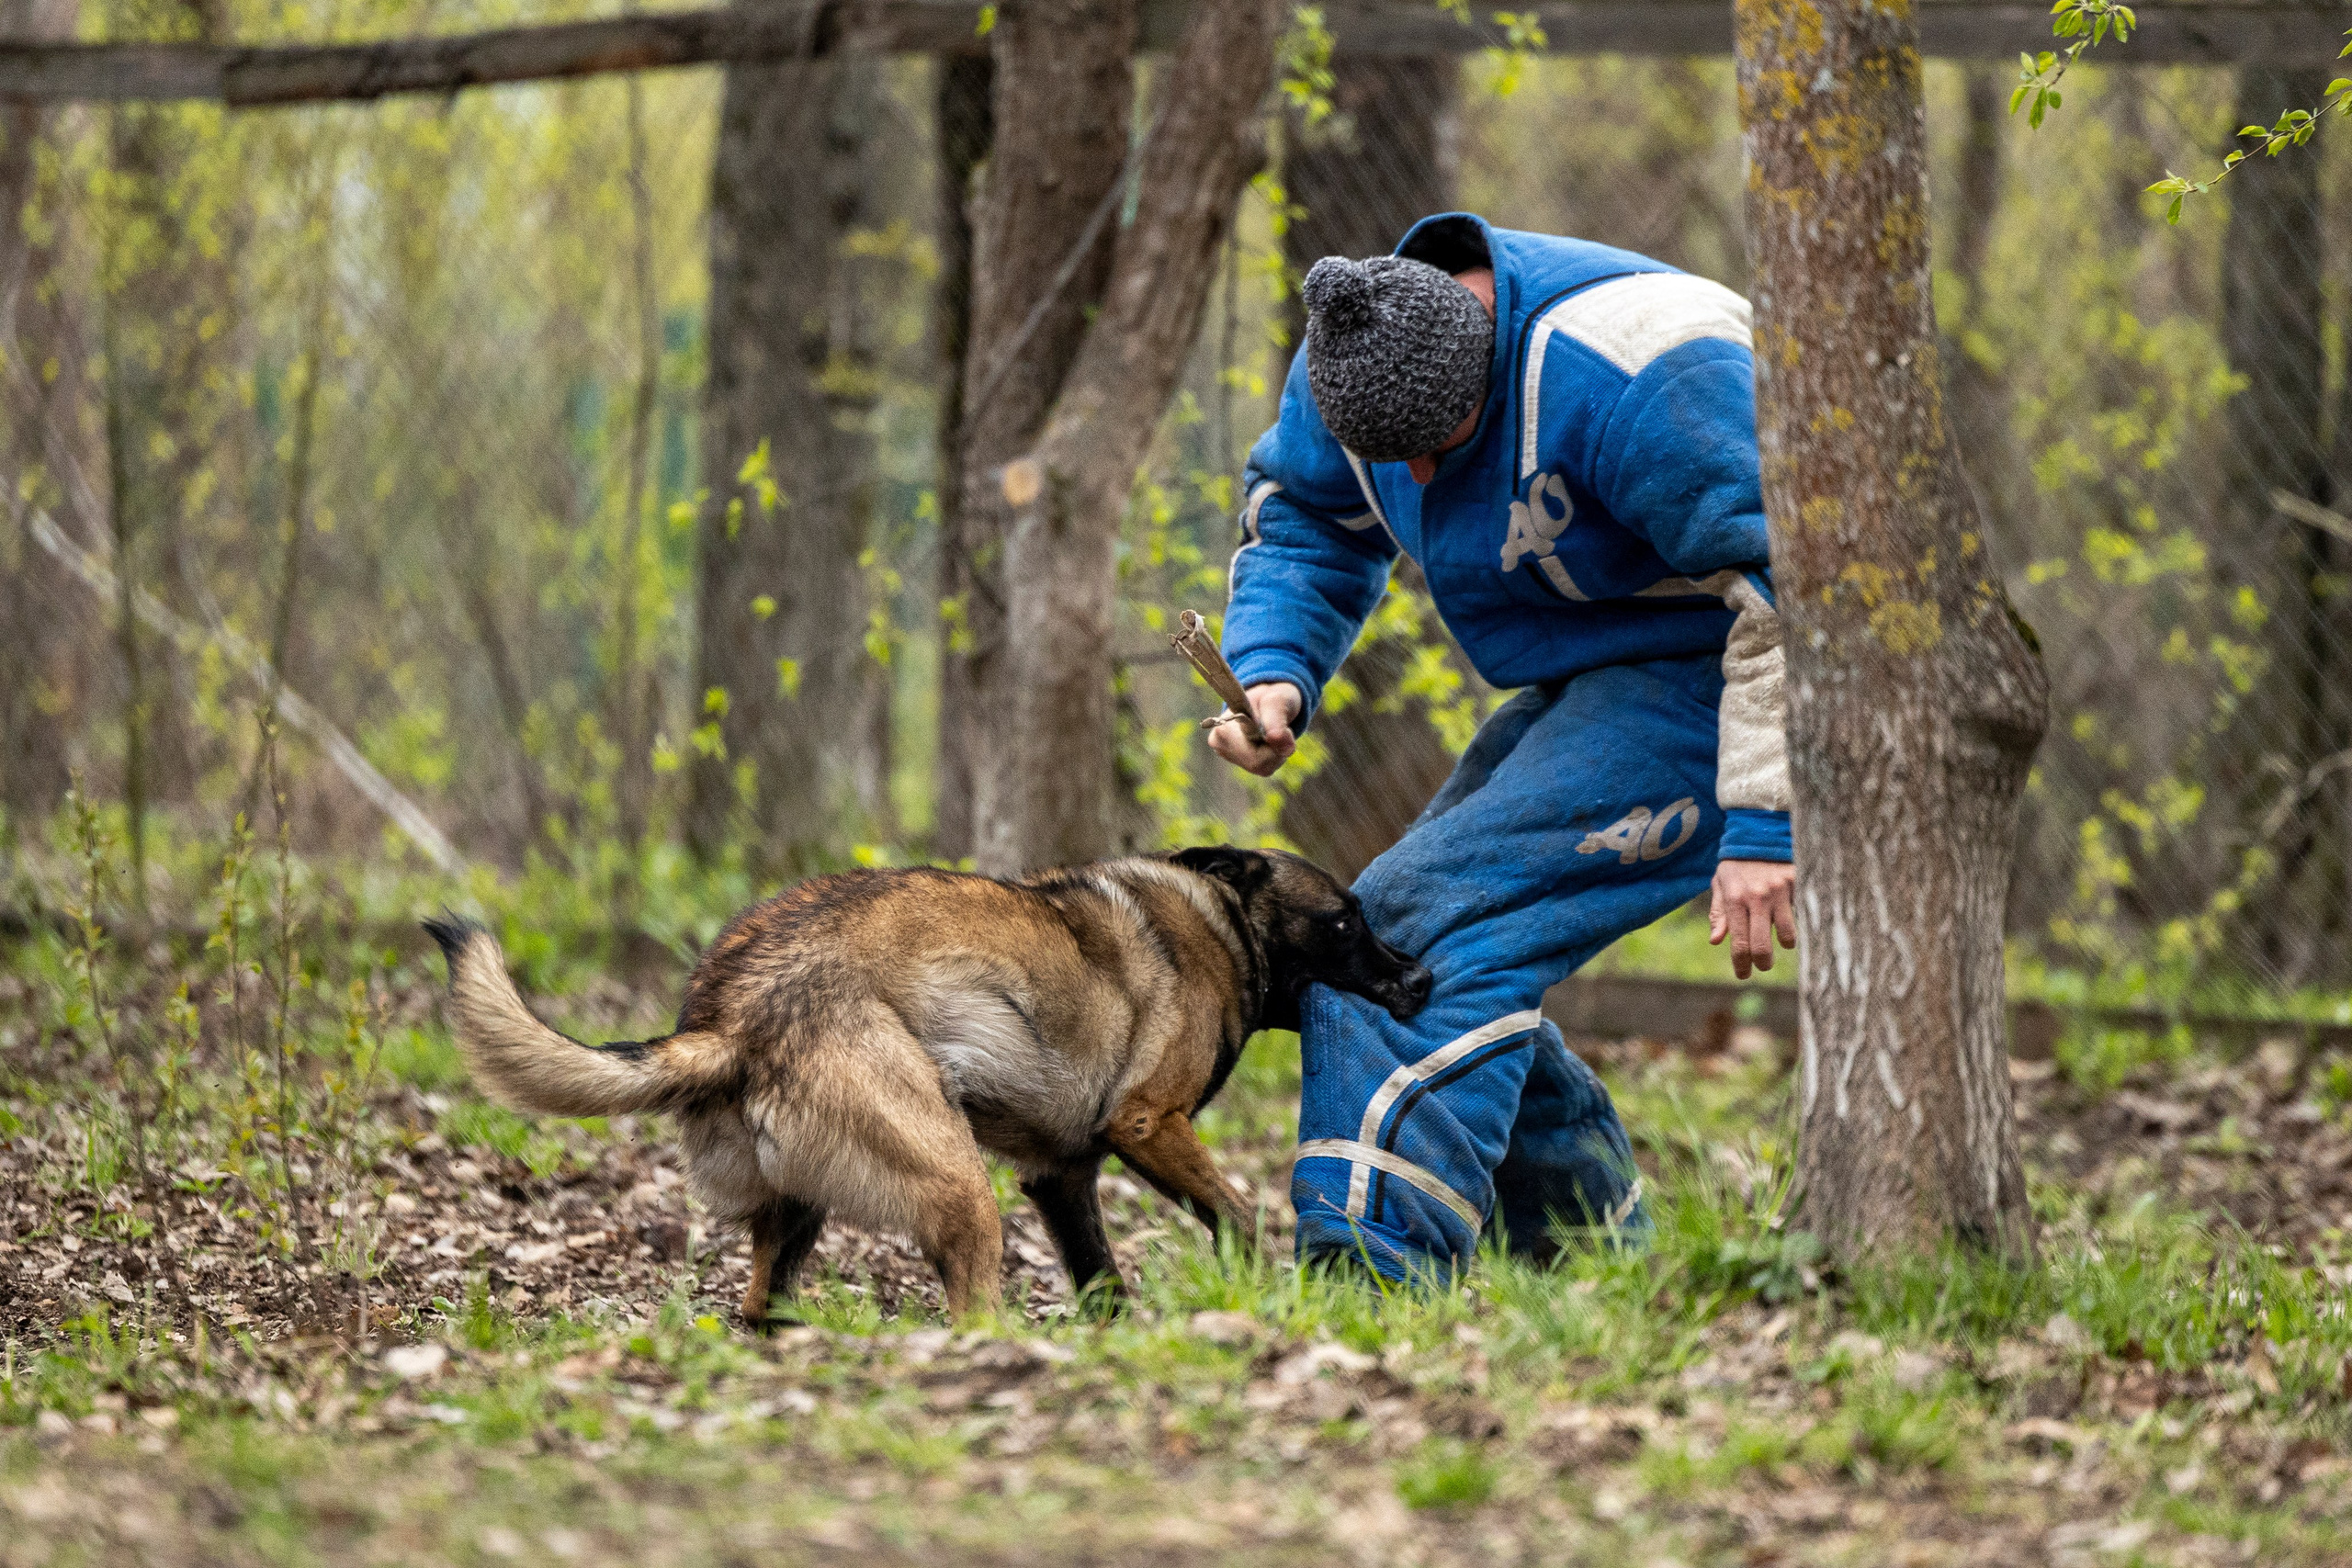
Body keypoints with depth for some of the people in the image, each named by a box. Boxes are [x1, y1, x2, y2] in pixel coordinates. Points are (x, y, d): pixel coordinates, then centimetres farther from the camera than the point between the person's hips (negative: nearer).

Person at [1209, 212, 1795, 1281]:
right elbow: (1305, 522, 15)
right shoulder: (1360, 344, -4)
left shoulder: (1626, 370, -30)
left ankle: (1371, 1259, -31)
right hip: (1591, 685, 10)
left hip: (1708, 692, -10)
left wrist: (1765, 826, -32)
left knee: (1431, 924, -22)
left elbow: (1783, 587, -29)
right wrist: (1272, 674, -5)